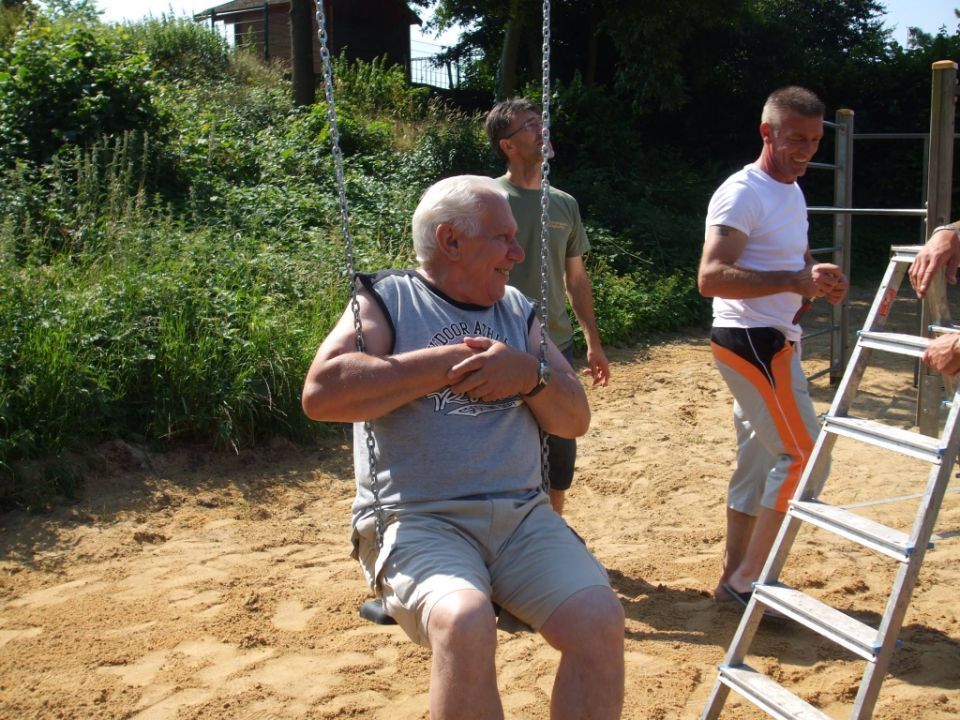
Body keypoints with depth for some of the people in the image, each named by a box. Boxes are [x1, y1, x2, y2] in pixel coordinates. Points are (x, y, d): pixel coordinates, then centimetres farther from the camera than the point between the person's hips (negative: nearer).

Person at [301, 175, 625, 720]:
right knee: (466, 623, -34)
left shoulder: (518, 312, 19)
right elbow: (321, 393, -13)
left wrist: (532, 374, -6)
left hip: (522, 516, 5)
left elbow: (575, 419, 17)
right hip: (417, 521, -4)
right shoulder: (387, 301, 4)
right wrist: (454, 361, -9)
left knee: (601, 620, -21)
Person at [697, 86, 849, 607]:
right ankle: (747, 579, -2)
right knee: (804, 454, -10)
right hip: (751, 340, -10)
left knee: (760, 458, 13)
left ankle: (735, 576, 22)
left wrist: (821, 280, 5)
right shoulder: (742, 194, -15)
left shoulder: (792, 192, 16)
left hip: (775, 342, 10)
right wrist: (796, 280, -30)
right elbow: (711, 277, -24)